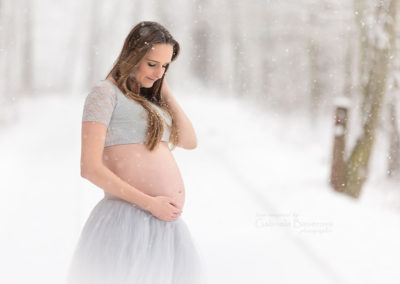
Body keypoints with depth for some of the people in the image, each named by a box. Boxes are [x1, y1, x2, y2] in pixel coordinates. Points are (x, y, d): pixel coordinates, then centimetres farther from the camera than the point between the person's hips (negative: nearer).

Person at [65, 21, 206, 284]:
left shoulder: (149, 99, 21)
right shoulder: (105, 92, -3)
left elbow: (189, 142, 14)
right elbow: (90, 168, -11)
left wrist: (165, 91, 12)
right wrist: (149, 203, -15)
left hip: (168, 223, 8)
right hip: (129, 220, -7)